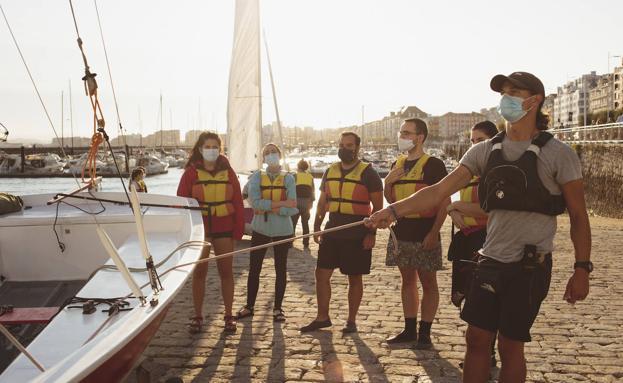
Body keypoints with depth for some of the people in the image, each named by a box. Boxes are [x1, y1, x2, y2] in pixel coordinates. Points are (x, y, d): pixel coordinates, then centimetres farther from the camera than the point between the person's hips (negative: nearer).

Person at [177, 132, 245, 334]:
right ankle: (198, 316, 18)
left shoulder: (228, 172, 4)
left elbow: (238, 202, 4)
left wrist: (238, 230, -2)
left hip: (224, 229, 1)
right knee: (199, 272, 6)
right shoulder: (191, 172, -1)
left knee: (226, 271, 6)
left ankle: (229, 315, 17)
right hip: (199, 228, -1)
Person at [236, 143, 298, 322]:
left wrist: (269, 208, -17)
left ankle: (278, 308, 21)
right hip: (260, 229, 1)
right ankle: (249, 306, 22)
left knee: (281, 269, 8)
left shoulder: (288, 178, -2)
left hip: (282, 230, -1)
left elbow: (292, 209, -11)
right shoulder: (257, 177, 1)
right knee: (254, 269, 6)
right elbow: (255, 202, -15)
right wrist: (281, 203, -18)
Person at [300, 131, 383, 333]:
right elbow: (322, 202, 16)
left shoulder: (367, 173, -5)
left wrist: (372, 233, -14)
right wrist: (316, 227, 9)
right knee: (321, 274, 4)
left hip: (357, 236, -5)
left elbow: (377, 205, -7)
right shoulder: (330, 171, 11)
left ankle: (351, 321, 18)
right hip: (332, 232, 5)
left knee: (355, 278, 6)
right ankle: (322, 317, 18)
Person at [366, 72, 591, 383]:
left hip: (531, 265, -4)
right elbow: (440, 190, -3)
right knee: (476, 338, 8)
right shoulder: (485, 151, 4)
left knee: (510, 344, 4)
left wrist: (582, 269, -8)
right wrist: (393, 210, -15)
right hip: (491, 260, 4)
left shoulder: (558, 154, -6)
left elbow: (578, 216, -3)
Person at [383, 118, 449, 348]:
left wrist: (434, 232, -17)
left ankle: (425, 333, 11)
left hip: (424, 234, -6)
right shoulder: (398, 165, 12)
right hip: (401, 233, 6)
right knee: (407, 280, 13)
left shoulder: (433, 164, -7)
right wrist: (388, 182, -3)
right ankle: (409, 329, 22)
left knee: (428, 282, 3)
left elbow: (444, 201, -11)